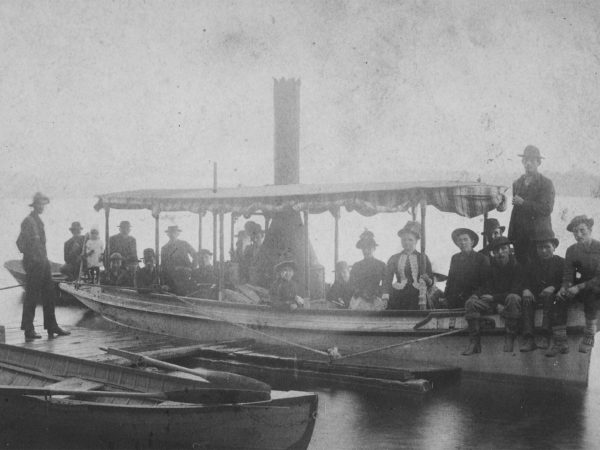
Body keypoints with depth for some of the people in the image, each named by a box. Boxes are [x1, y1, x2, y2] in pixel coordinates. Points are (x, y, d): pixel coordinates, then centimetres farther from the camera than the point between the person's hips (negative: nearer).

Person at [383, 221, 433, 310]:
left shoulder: (423, 258, 10)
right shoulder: (394, 258, 12)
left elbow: (431, 282, 8)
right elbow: (387, 280, 8)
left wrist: (427, 280, -15)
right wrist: (385, 297, -7)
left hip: (416, 298, -1)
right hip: (398, 298, 1)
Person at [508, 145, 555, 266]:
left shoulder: (546, 183, -2)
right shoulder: (517, 184, 14)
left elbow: (547, 209, -14)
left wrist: (523, 203, -15)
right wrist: (510, 237, 10)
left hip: (539, 234, -4)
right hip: (519, 235, 4)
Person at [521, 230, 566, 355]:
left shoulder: (561, 263, 6)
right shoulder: (532, 265, 17)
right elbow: (526, 282, 11)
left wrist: (553, 288, -21)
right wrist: (526, 290, -13)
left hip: (555, 296, -3)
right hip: (536, 296, 3)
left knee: (549, 297, -35)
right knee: (526, 300, -27)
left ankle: (546, 335, -42)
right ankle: (529, 339, -35)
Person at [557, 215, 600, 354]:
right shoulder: (572, 250, 2)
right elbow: (568, 275, -5)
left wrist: (579, 287, -30)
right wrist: (564, 287, -28)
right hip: (582, 287, 5)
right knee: (561, 295, -19)